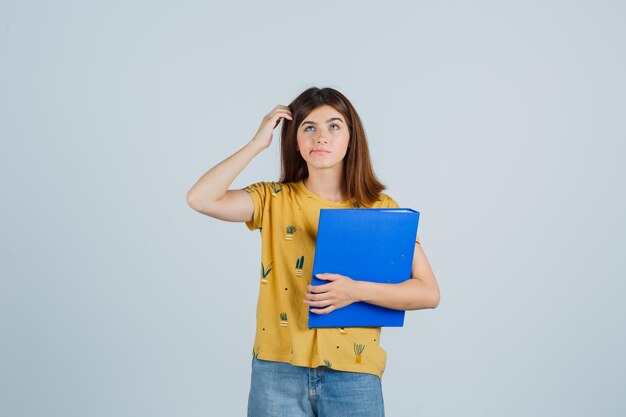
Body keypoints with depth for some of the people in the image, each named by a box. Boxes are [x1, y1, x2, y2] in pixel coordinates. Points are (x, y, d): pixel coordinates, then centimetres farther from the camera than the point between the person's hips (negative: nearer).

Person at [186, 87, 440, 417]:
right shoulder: (274, 200, 2)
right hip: (278, 369, 0)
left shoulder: (382, 209, 0)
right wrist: (258, 143, -8)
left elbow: (429, 293, -5)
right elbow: (200, 199, -14)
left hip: (353, 373, 0)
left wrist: (357, 291, -19)